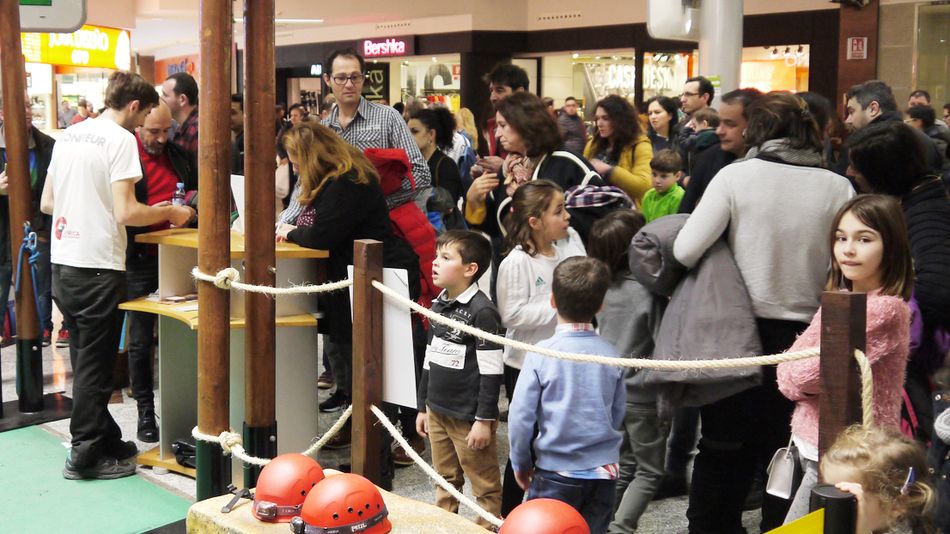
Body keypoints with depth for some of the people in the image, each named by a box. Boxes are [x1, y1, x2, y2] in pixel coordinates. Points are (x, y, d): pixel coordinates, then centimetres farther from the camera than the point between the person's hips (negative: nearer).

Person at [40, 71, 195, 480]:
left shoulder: (69, 135, 12)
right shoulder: (120, 139, -11)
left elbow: (46, 203, 16)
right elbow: (126, 212, -18)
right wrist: (170, 213, -3)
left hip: (62, 262, 8)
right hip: (98, 266, -8)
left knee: (84, 359, 16)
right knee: (94, 365, 2)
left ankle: (105, 438, 27)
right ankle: (85, 454, 9)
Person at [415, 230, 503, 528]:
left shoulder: (481, 311, -16)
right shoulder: (438, 306, 9)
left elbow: (491, 372, -17)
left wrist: (485, 420, -17)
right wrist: (423, 407, 18)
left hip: (469, 417, -8)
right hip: (438, 412, 8)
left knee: (485, 487, 3)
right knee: (445, 481, 19)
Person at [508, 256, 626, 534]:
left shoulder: (541, 355, -13)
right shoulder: (611, 355, -3)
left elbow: (521, 416, -9)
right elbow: (617, 415, 8)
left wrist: (521, 464, 6)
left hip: (556, 472, -3)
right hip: (603, 472, 3)